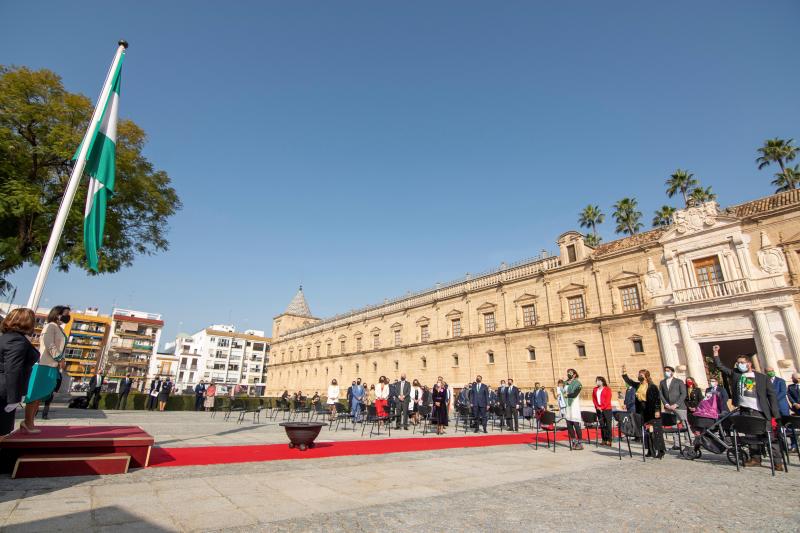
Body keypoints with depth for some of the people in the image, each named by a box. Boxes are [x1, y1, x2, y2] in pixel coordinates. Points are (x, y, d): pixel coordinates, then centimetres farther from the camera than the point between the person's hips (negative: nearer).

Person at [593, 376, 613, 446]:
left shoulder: (607, 389, -3)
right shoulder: (595, 390, 11)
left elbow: (608, 400, -9)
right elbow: (594, 399, 11)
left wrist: (602, 407, -13)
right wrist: (597, 407, -3)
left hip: (607, 409, -4)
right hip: (599, 410, 5)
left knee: (608, 425, -3)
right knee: (602, 425, 7)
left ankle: (609, 440, 2)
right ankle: (604, 440, 12)